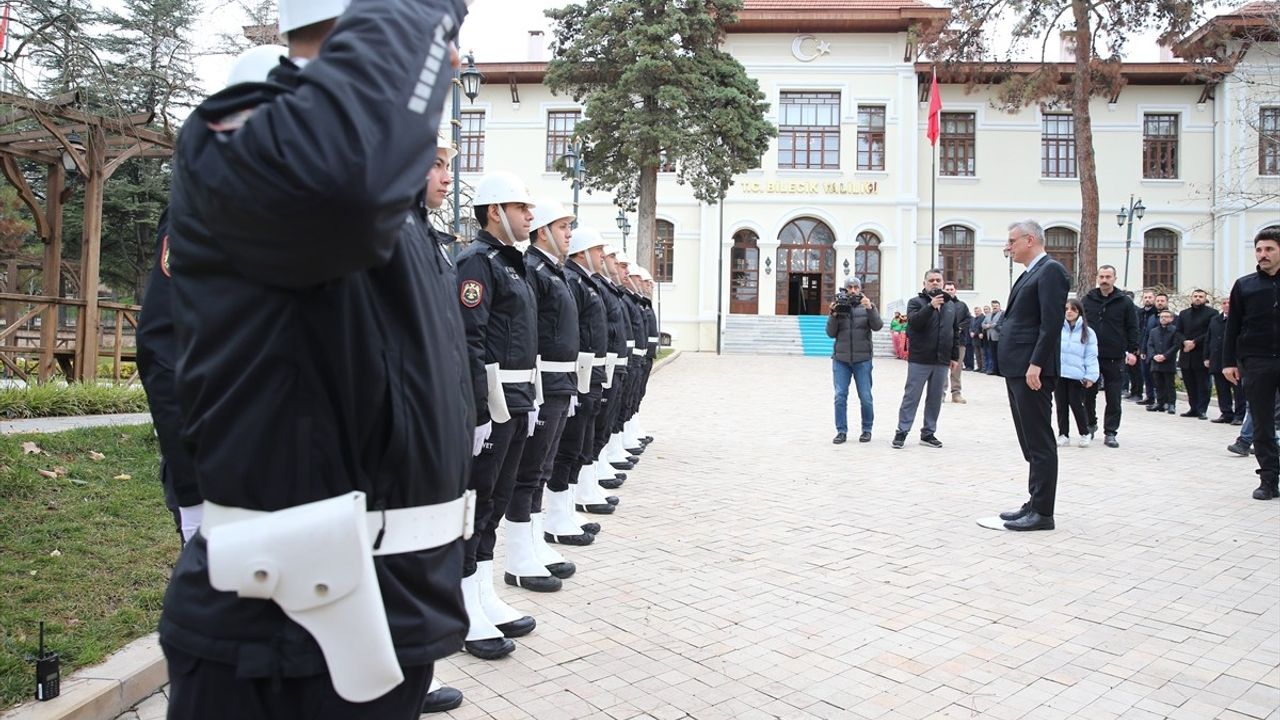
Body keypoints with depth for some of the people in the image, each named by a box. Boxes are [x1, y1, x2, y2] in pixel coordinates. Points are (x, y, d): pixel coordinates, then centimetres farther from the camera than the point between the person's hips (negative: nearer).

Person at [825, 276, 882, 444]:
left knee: (866, 397, 2)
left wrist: (870, 308, -24)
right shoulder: (838, 306, 8)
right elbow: (831, 333, 3)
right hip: (841, 359, 1)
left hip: (862, 360, -1)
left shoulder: (867, 306, 5)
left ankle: (867, 430, 17)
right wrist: (833, 314, -12)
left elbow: (877, 326, -10)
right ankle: (841, 431, 6)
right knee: (840, 396, -2)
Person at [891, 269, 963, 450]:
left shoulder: (951, 305, 14)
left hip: (942, 361, 4)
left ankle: (928, 433, 17)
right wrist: (931, 306, -27)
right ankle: (902, 432, 3)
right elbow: (913, 321, -18)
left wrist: (955, 356, 15)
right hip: (919, 360, -4)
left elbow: (956, 333, 18)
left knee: (935, 399, 8)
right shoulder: (916, 302, 0)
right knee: (911, 397, -2)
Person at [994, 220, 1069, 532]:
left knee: (1040, 443, -5)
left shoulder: (1051, 270, -10)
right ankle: (1035, 504, 20)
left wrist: (1036, 364, -22)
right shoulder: (1031, 273, 20)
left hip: (1032, 370, -10)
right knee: (1031, 443, 13)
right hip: (1017, 370, 10)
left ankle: (1042, 513, 1)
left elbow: (1052, 322, -18)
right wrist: (1016, 367, 17)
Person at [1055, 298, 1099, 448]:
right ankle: (1063, 434, 20)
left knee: (1076, 404, 0)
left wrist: (1090, 376, -7)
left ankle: (1085, 433, 19)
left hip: (1077, 376, -2)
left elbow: (1091, 356, -2)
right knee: (1061, 405, 9)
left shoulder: (1088, 332, 0)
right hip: (1058, 374, 2)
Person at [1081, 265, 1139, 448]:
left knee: (1113, 398, 2)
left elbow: (1132, 328, 3)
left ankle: (1110, 432, 9)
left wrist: (1132, 351, -4)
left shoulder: (1125, 301, 2)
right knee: (1088, 394, 7)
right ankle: (1090, 424, 27)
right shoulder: (1087, 300, 6)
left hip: (1115, 358, -1)